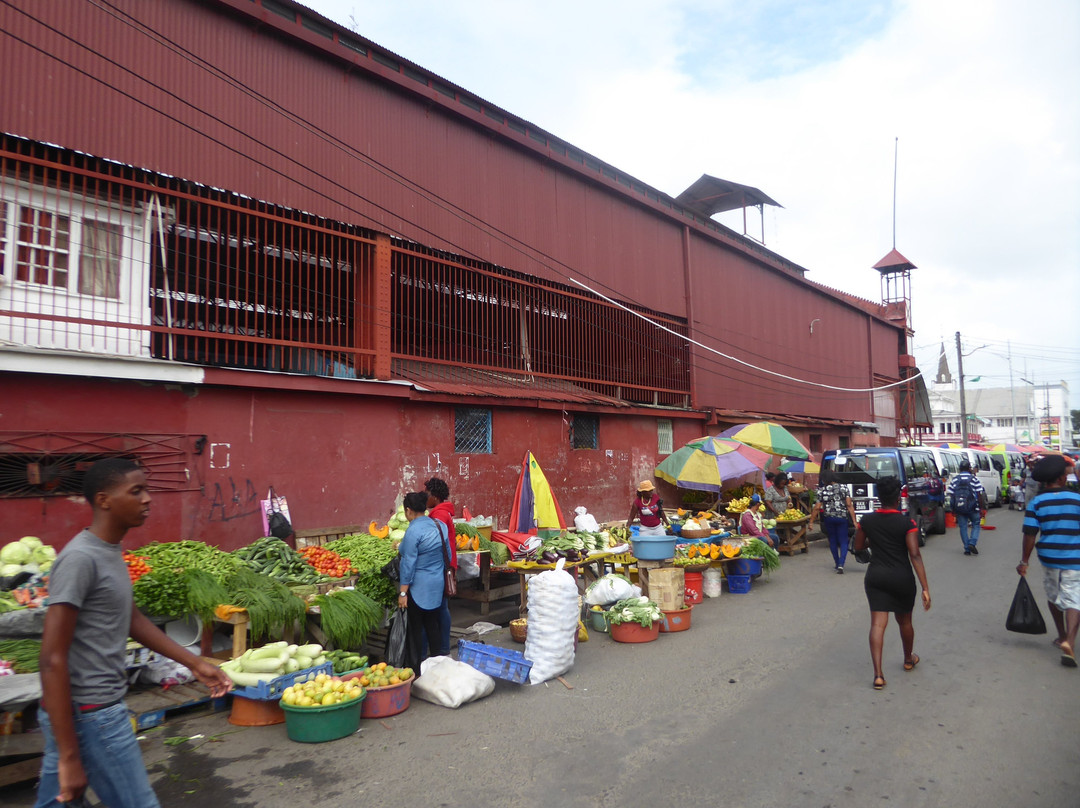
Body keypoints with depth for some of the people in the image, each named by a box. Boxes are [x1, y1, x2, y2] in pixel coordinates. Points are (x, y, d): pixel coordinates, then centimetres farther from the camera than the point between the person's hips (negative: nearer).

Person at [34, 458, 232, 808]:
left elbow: (132, 619, 18)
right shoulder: (81, 558, -20)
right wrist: (69, 756, -20)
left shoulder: (111, 551, 8)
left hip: (94, 708, 8)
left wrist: (195, 663, 17)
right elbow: (52, 659, -21)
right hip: (92, 713, -8)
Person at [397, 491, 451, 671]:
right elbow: (448, 555, 10)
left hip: (417, 588, -7)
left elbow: (409, 564, -19)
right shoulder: (440, 526, 3)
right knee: (432, 624, 18)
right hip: (437, 585, 7)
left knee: (415, 628, 5)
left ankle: (415, 667, 14)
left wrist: (403, 592, -15)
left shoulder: (413, 531, -19)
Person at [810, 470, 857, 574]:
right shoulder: (844, 487, 0)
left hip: (828, 518, 0)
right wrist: (854, 521, -3)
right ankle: (841, 565, -13)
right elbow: (849, 505, -5)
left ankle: (838, 564, 19)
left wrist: (811, 522, 2)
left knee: (833, 541, 15)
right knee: (843, 542, 4)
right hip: (842, 518, 0)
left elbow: (817, 508, -6)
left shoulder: (821, 490, -4)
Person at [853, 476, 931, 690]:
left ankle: (878, 674, -11)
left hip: (875, 577, 1)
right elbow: (915, 556, -16)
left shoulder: (867, 520, -2)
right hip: (902, 578, -1)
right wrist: (925, 588, -15)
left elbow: (858, 547, 9)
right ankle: (908, 659, 45)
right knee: (904, 621, 21)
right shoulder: (907, 523, -11)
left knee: (878, 623, -2)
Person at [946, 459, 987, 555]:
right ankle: (972, 543, -4)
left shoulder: (954, 479, 3)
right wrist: (982, 508, 0)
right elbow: (980, 495, -5)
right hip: (973, 508, -1)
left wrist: (953, 509, 8)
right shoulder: (974, 479, -2)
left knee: (963, 527, 8)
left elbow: (951, 494, 1)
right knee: (976, 524, 14)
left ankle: (967, 549, 7)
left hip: (959, 508, 2)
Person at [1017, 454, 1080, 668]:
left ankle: (1062, 636, 34)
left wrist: (1024, 561, 0)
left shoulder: (1036, 503, -5)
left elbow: (1030, 534, -7)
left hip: (1048, 558, 2)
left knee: (1054, 596, 21)